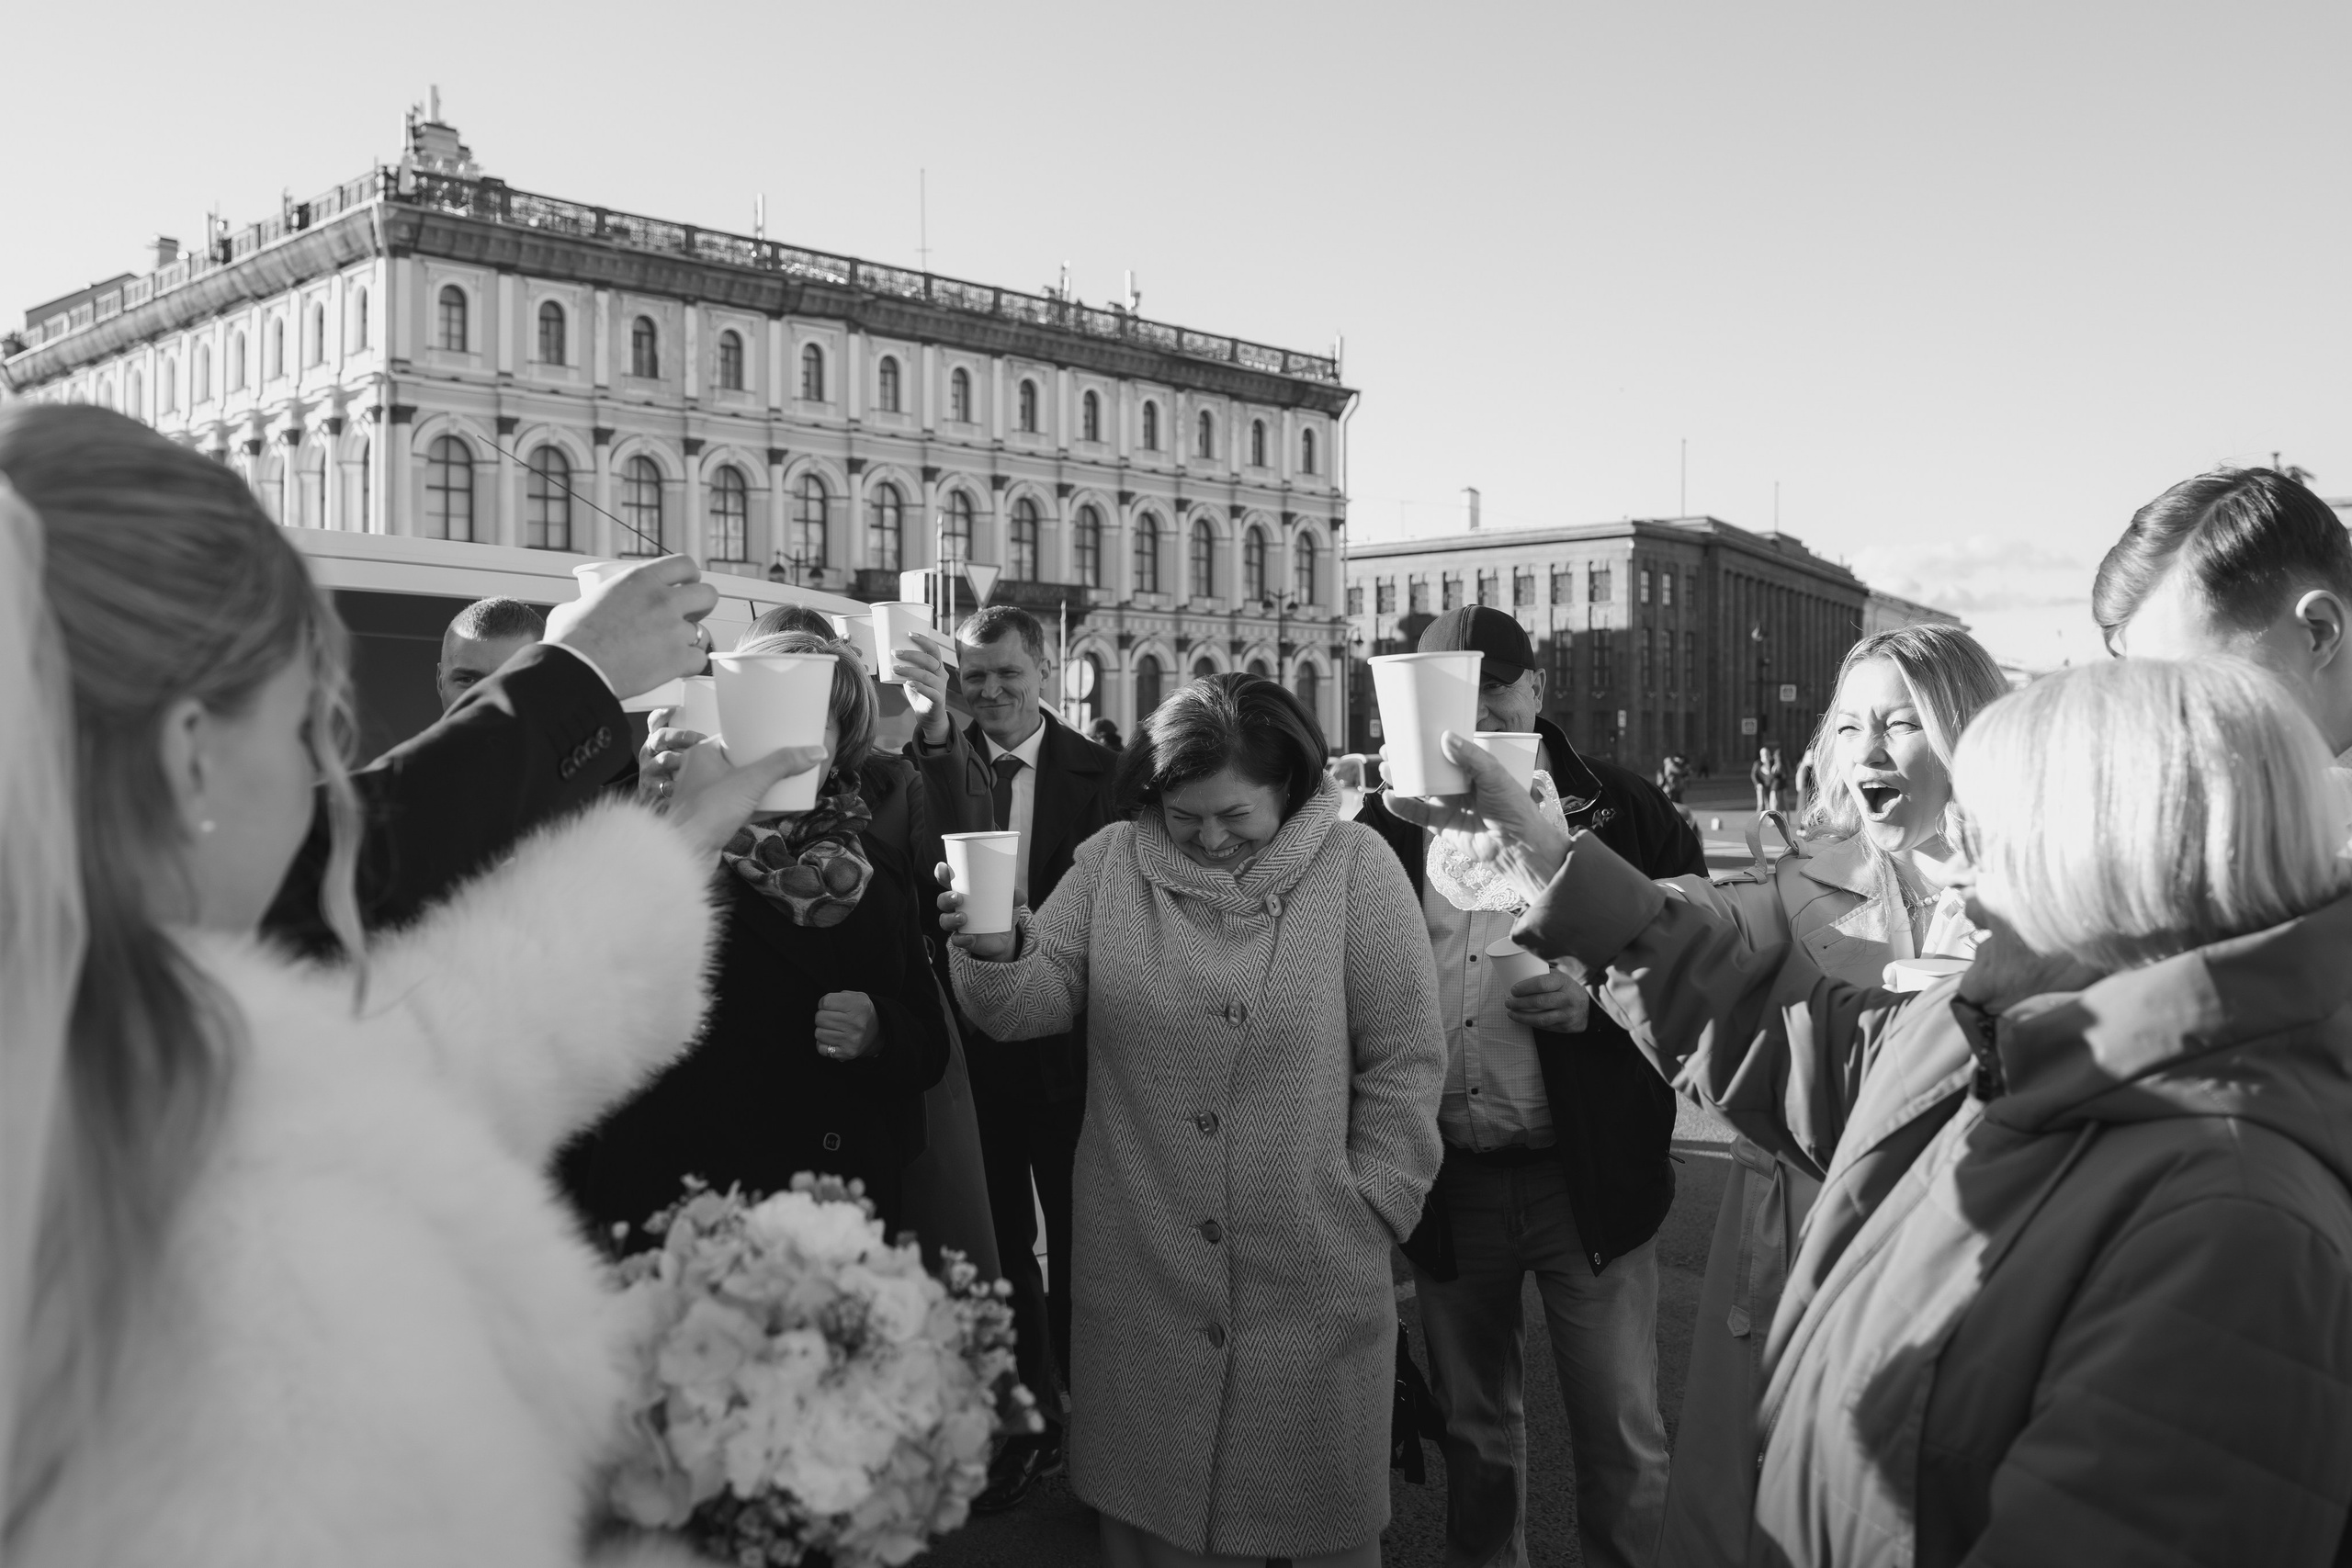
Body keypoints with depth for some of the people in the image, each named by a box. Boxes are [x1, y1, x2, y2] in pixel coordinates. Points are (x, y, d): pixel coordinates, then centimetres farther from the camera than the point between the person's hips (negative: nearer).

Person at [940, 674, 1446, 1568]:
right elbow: (1032, 1007, 0)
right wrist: (995, 954, -21)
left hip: (1313, 1285, -2)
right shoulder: (1111, 864, 2)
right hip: (1141, 1277, 2)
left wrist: (1369, 1209, -6)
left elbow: (1403, 1062, -4)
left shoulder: (1354, 869, -7)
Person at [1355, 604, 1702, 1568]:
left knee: (1623, 1440, 5)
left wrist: (1601, 998, -16)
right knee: (1472, 1430, 19)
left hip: (1588, 1174, -2)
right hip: (1447, 1183, 2)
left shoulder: (1620, 809, -1)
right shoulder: (1385, 827, 4)